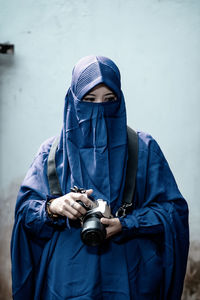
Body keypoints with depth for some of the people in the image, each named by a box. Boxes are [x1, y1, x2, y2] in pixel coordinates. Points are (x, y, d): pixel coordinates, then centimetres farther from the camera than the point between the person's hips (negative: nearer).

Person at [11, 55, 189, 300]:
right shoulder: (53, 151, 4)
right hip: (68, 278, 1)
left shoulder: (143, 149, 2)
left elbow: (172, 209, -3)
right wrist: (53, 208, -22)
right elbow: (25, 209, 0)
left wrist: (124, 225, -18)